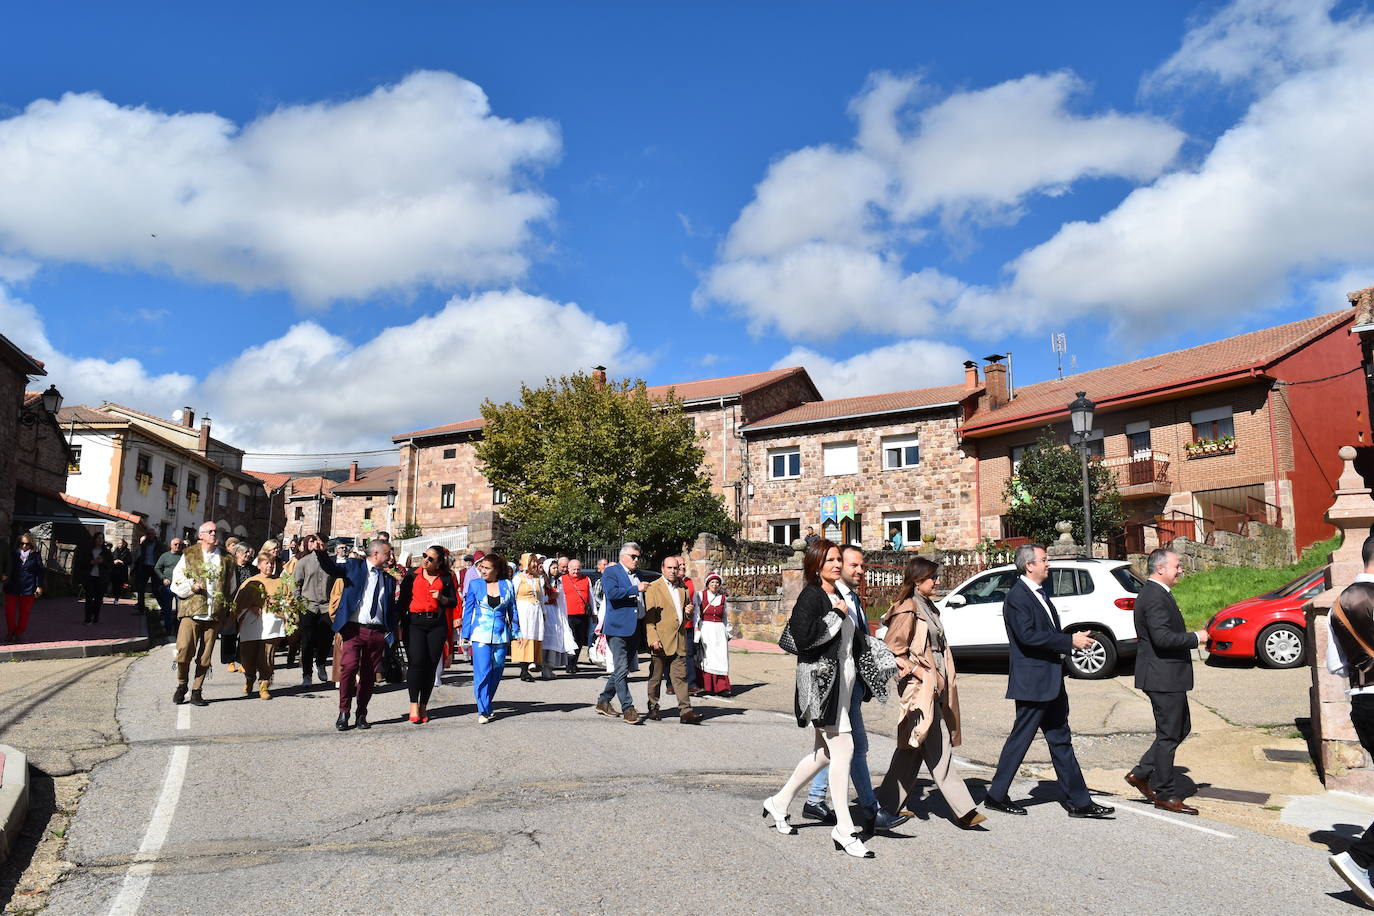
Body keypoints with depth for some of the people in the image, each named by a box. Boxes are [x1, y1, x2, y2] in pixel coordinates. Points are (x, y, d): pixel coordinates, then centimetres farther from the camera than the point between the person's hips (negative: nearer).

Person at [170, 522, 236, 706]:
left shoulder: (225, 558, 12)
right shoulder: (189, 555, 8)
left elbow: (230, 586, 18)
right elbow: (177, 582, 7)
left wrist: (227, 609, 12)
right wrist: (191, 587, -11)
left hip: (214, 614, 2)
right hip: (191, 611, -2)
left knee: (205, 656, 3)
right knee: (184, 650, -10)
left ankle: (196, 691, 13)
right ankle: (181, 686, 13)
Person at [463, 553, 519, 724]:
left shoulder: (507, 585, 5)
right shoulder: (475, 584, 3)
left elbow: (512, 610, 12)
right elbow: (468, 610, 7)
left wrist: (516, 632, 11)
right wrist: (465, 635, 4)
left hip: (501, 635, 2)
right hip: (480, 634, -2)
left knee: (496, 672, 8)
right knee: (482, 672, -11)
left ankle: (486, 706, 25)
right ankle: (483, 711, -5)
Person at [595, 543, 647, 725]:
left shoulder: (637, 576, 19)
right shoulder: (611, 572, -3)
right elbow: (612, 593, -20)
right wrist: (636, 589, -20)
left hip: (633, 629, 8)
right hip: (617, 627, -8)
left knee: (623, 669, 12)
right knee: (621, 669, -10)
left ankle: (603, 701, 25)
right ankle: (627, 708, -7)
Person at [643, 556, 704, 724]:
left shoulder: (682, 589, 16)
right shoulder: (653, 588, -3)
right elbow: (648, 617, -8)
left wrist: (688, 612, 3)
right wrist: (653, 639, -17)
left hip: (679, 641, 4)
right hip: (661, 640, -4)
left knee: (680, 677, -1)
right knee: (656, 677, 7)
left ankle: (685, 711, -5)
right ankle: (653, 708, 21)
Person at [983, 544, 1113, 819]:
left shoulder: (1039, 593, 15)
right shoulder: (1017, 597, -16)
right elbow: (1027, 636, -26)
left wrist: (1073, 640, 5)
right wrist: (1069, 641, -23)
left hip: (1051, 682, 10)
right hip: (1032, 681, -10)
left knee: (1060, 740, 12)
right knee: (1020, 739, 0)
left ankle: (1078, 801, 18)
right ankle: (996, 796, 12)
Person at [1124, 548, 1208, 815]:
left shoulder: (1157, 593, 14)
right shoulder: (1155, 597, -20)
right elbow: (1162, 637, -29)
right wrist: (1195, 638, -17)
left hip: (1168, 676, 11)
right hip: (1163, 677, -11)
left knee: (1181, 728, 18)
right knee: (1168, 735, 0)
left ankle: (1142, 774, 21)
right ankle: (1165, 795, 11)